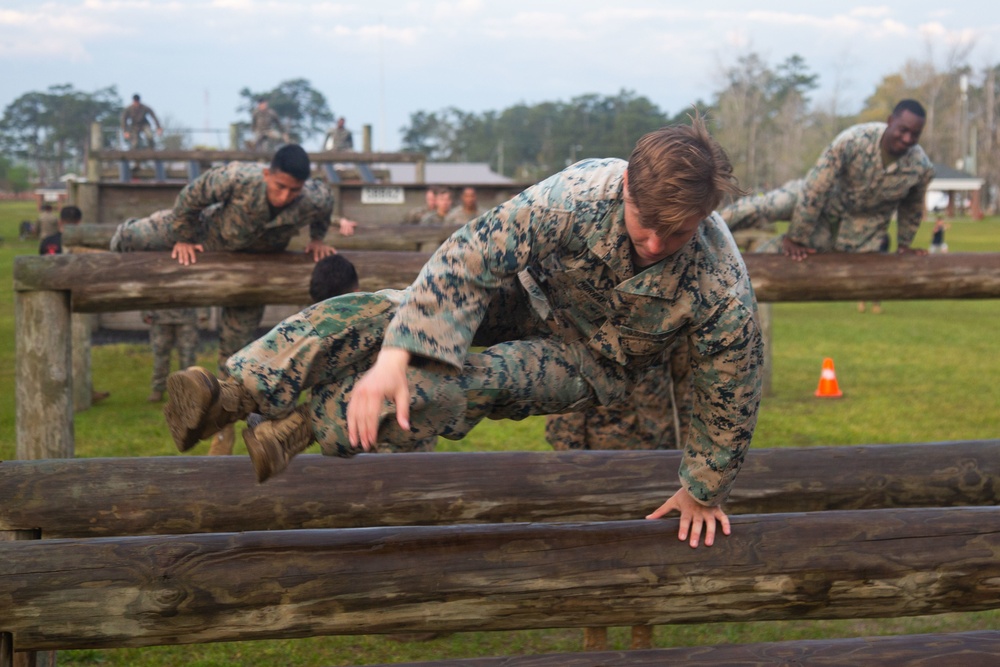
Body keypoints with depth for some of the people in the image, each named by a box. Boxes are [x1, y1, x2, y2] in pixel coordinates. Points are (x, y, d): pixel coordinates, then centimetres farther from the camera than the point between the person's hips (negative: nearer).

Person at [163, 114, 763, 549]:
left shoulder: (725, 293, -34)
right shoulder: (582, 193, -34)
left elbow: (732, 401, -17)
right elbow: (472, 257, -36)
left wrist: (704, 492, -2)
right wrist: (394, 356, -45)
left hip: (596, 363, -1)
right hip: (535, 295, 2)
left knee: (480, 378, -33)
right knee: (393, 308, -21)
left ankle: (316, 423, -29)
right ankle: (237, 395, -27)